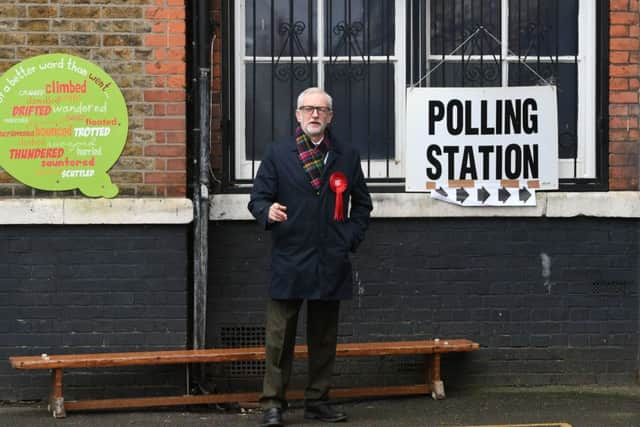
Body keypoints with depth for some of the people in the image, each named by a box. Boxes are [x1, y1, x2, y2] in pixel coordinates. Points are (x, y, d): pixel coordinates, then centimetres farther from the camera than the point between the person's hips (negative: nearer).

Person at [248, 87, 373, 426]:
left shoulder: (347, 156, 11)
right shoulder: (277, 153, 5)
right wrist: (268, 211, -21)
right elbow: (258, 198, 1)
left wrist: (351, 238, 5)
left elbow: (362, 204, 17)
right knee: (279, 337, -3)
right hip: (288, 261, -2)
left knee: (324, 337, 9)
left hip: (331, 262, 3)